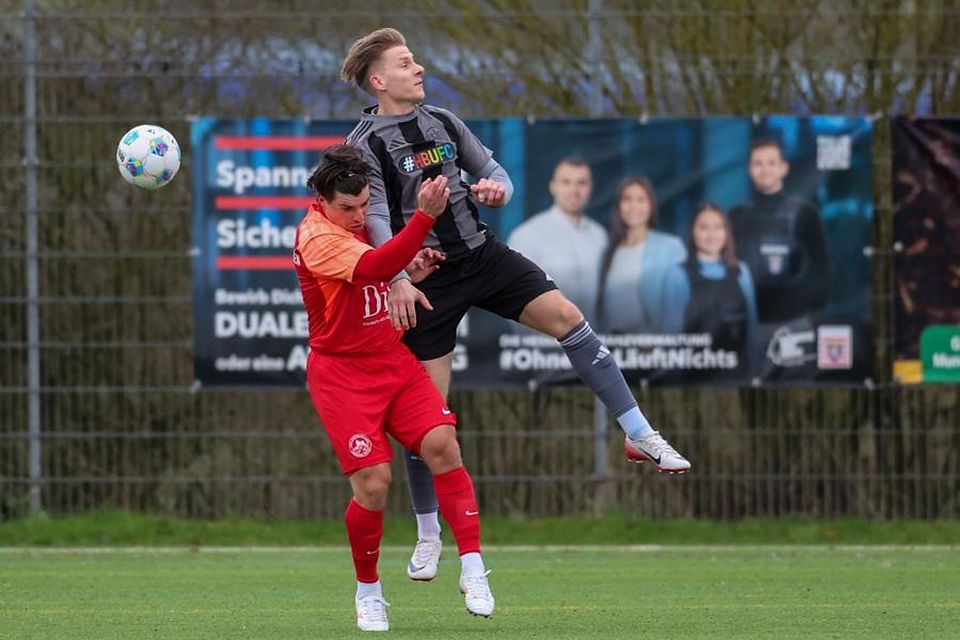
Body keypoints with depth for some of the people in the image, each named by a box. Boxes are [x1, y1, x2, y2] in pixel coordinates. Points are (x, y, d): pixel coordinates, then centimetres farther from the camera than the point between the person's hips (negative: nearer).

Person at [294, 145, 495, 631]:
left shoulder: (364, 225, 7)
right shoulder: (317, 238, -19)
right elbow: (373, 267, -36)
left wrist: (411, 272, 3)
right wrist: (424, 216, -42)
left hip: (394, 360, 7)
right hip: (342, 371, -7)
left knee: (442, 444, -15)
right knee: (373, 483, -13)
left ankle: (472, 568, -13)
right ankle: (368, 591, 10)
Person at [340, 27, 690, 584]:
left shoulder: (443, 122, 9)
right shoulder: (367, 145, -9)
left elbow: (494, 171, 16)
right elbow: (376, 218, -20)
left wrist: (497, 189, -10)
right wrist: (398, 281, -33)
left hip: (481, 255, 5)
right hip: (426, 282, -5)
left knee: (566, 316, -13)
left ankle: (640, 434, -6)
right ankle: (428, 537, 10)